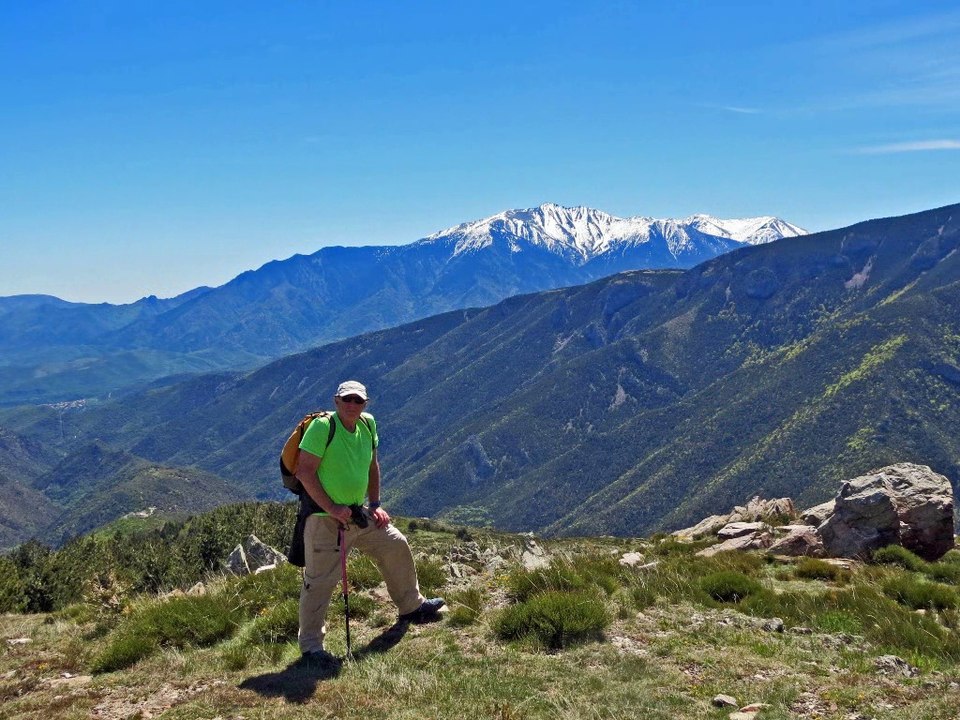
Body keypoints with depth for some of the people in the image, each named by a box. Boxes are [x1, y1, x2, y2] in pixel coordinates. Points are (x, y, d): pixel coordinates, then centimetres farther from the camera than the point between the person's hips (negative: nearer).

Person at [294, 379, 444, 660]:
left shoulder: (368, 424, 4)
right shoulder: (322, 427, -18)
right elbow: (305, 472, -20)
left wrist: (375, 504, 11)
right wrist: (332, 509, -22)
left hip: (359, 513, 8)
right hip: (325, 519, -8)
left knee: (396, 545, 15)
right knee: (320, 581, -2)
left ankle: (411, 607, 35)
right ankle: (310, 643, 13)